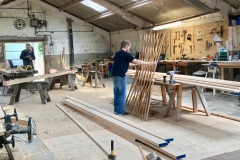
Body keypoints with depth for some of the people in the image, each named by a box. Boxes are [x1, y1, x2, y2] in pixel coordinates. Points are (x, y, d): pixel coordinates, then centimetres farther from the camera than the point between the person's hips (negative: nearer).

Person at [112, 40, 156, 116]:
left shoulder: (118, 53, 17)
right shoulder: (125, 54, -12)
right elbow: (136, 61, -15)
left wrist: (136, 64, 29)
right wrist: (149, 63, -10)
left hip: (115, 75, 9)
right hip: (120, 76, -9)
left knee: (116, 94, 14)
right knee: (122, 95, 0)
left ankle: (116, 110, 20)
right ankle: (120, 111, 7)